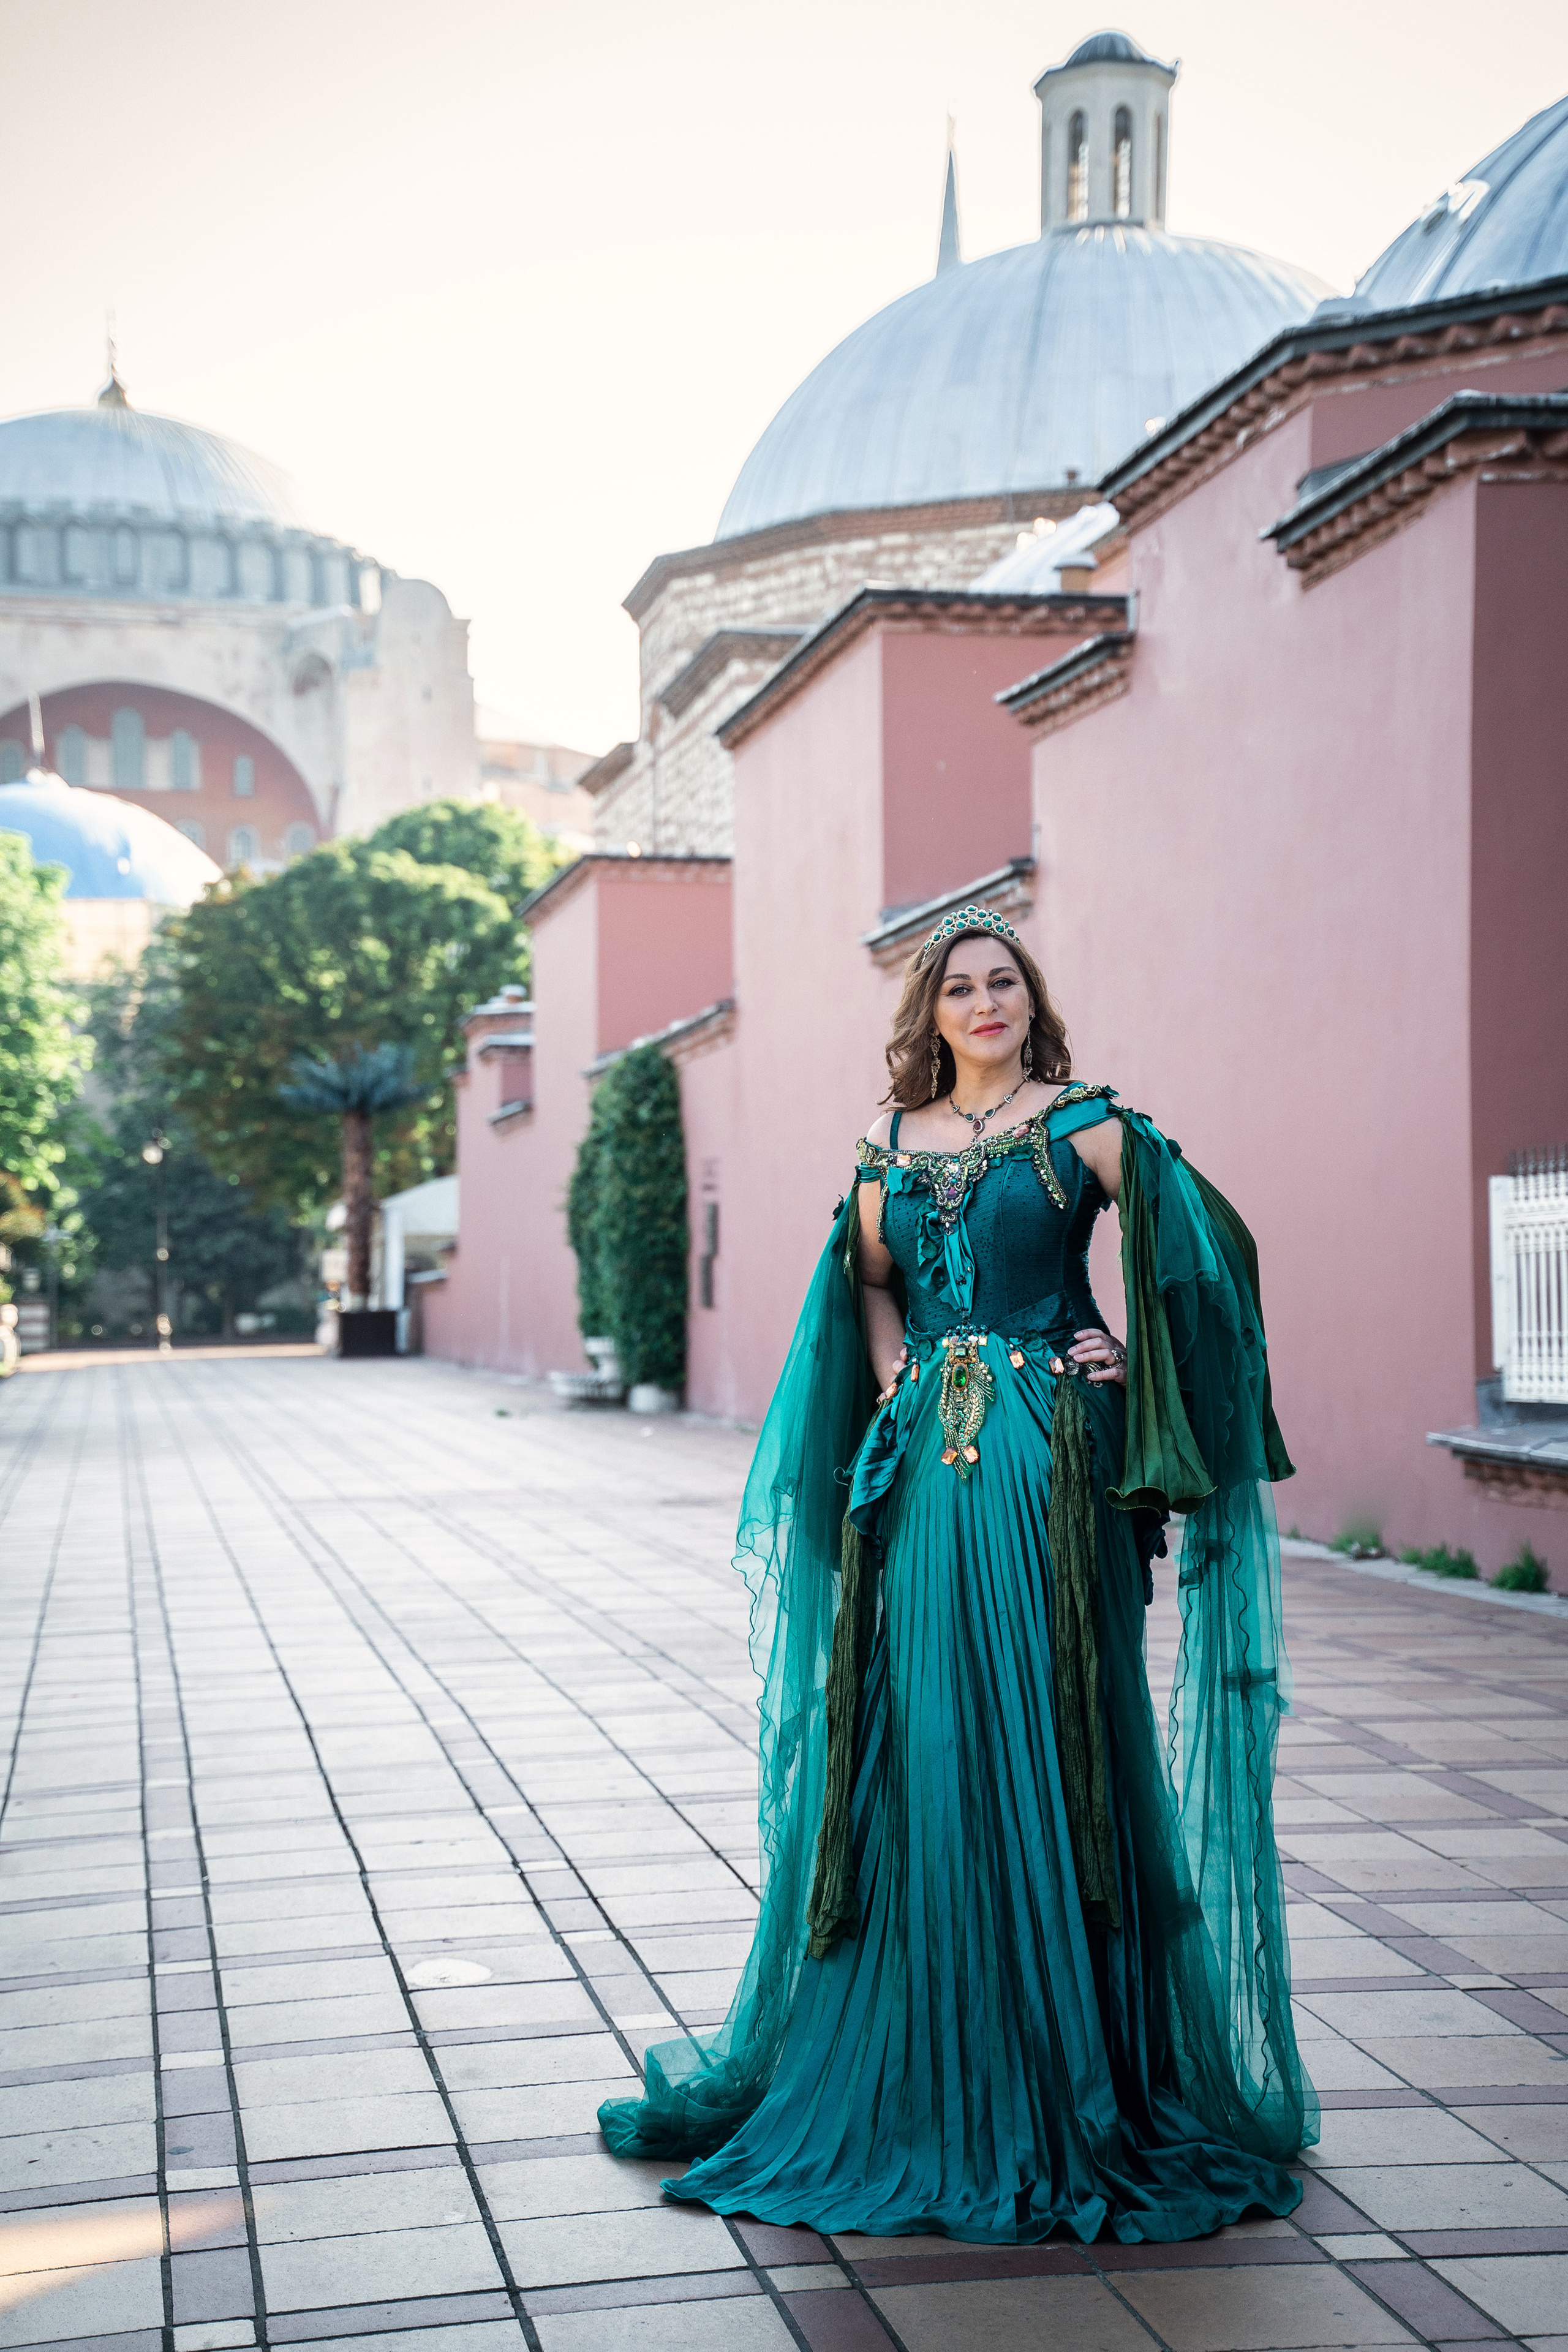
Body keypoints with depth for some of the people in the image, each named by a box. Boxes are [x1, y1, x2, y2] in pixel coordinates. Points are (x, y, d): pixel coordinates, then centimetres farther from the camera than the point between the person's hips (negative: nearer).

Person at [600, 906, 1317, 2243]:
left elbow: (1205, 1242, -1)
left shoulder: (1083, 1126, 0)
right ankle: (920, 2067, 16)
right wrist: (896, 1379, 10)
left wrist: (1135, 1356, -5)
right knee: (914, 1743, 4)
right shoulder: (894, 1145, 13)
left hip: (1051, 1460, -4)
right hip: (928, 1463, 4)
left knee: (1047, 1737, -1)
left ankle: (1068, 2065, 9)